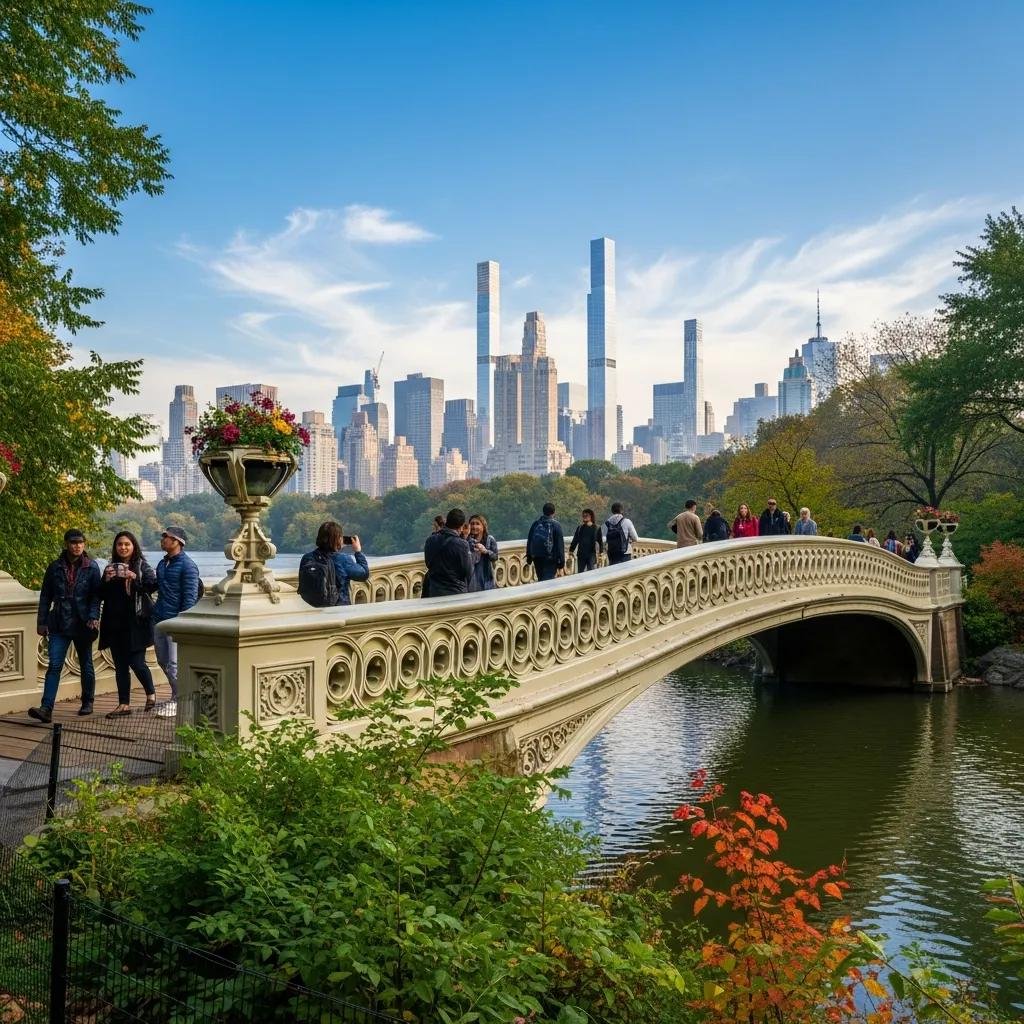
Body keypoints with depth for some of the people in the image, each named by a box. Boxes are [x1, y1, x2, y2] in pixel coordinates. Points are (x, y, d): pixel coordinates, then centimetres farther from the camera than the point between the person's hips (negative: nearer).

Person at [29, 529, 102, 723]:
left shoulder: (92, 567, 1)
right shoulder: (55, 567, 4)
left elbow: (96, 595, -3)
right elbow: (45, 596, 8)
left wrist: (93, 617, -17)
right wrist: (42, 621, 4)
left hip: (82, 624, 0)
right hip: (59, 625, 0)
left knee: (86, 664, 12)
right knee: (54, 665, -9)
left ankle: (87, 702, 27)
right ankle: (46, 709, -13)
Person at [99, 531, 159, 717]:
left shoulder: (142, 566, 0)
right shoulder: (110, 567, 14)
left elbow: (152, 586, -14)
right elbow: (102, 595, 14)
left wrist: (135, 579, -25)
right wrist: (107, 580, -4)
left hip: (136, 622, -5)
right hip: (115, 623, 5)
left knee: (136, 662, -5)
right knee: (120, 665, 7)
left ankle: (151, 693, 19)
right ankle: (124, 704, 14)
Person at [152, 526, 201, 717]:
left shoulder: (187, 566, -11)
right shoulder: (162, 563, 14)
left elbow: (190, 597, -13)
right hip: (159, 619, 8)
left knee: (174, 665, -7)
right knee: (163, 662, 13)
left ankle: (179, 701, 8)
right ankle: (177, 696, 28)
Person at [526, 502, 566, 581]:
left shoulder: (536, 523, 6)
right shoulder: (556, 525, -8)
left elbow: (529, 541, 11)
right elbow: (560, 545, -9)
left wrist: (529, 558, 20)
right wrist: (561, 563, -4)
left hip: (536, 557, 5)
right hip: (550, 559, -5)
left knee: (541, 581, 16)